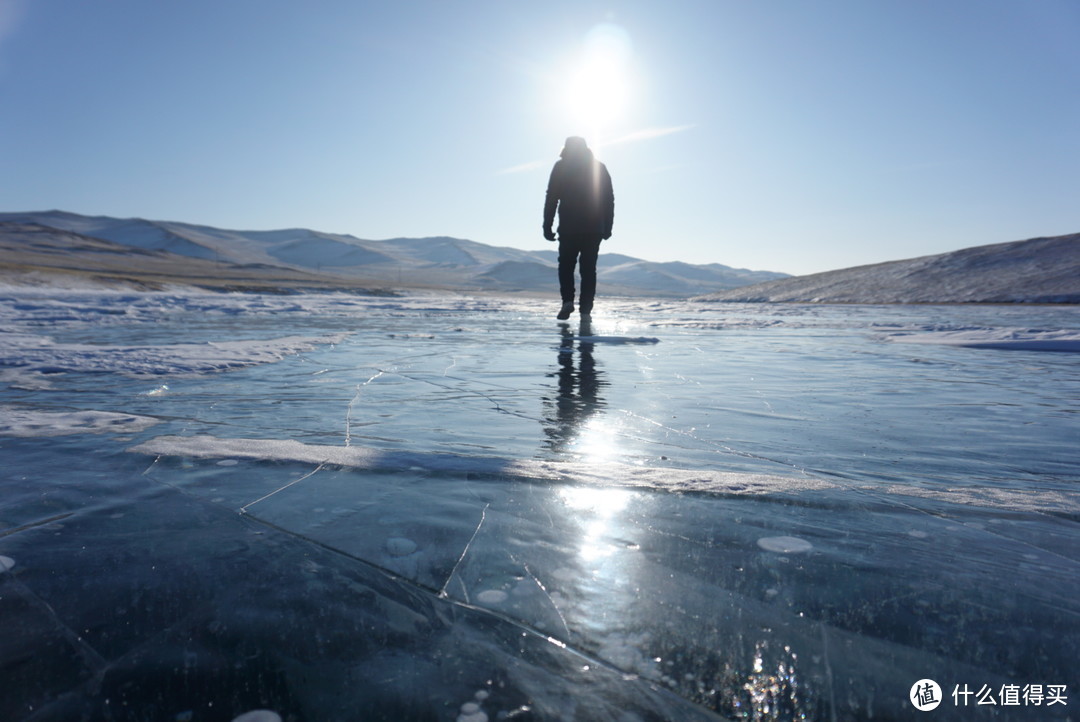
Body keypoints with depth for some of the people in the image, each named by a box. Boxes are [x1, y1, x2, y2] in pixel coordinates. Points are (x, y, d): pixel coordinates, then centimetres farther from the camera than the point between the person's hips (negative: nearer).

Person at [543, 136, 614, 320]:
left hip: (569, 229, -2)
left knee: (566, 265, 8)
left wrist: (547, 226, -2)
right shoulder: (600, 167, 12)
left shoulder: (561, 167, 4)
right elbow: (609, 200, 7)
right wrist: (607, 227, 9)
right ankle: (585, 309, 0)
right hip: (594, 229, 2)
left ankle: (568, 301, -12)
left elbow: (551, 198, -3)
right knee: (588, 267, 6)